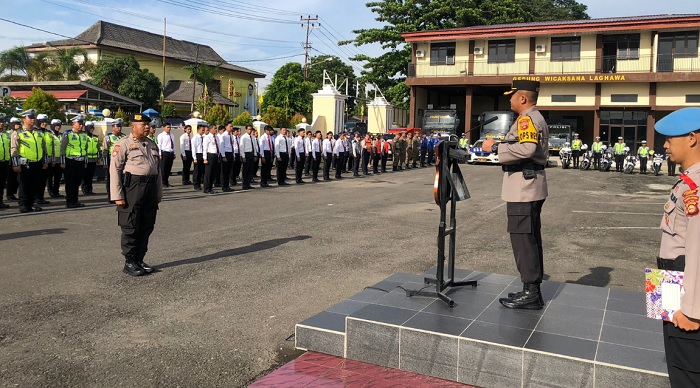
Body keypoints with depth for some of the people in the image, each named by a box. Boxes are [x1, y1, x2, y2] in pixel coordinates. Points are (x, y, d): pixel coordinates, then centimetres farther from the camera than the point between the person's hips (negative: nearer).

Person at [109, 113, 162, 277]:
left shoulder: (152, 145, 16)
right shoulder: (123, 144, -5)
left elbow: (158, 170, 20)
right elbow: (114, 170, -9)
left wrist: (159, 193, 16)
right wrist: (118, 196, -14)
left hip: (150, 189, 7)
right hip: (132, 189, -6)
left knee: (146, 227, 10)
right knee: (131, 228, 0)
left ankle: (139, 260, 22)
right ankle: (129, 263, 10)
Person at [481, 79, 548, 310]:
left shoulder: (527, 119, -14)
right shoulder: (536, 118, 20)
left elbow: (527, 148, -31)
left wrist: (495, 148, -23)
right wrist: (501, 147, 17)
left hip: (523, 189, -11)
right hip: (530, 188, 11)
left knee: (523, 240, -7)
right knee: (531, 239, 13)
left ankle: (530, 293, -3)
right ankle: (532, 291, 21)